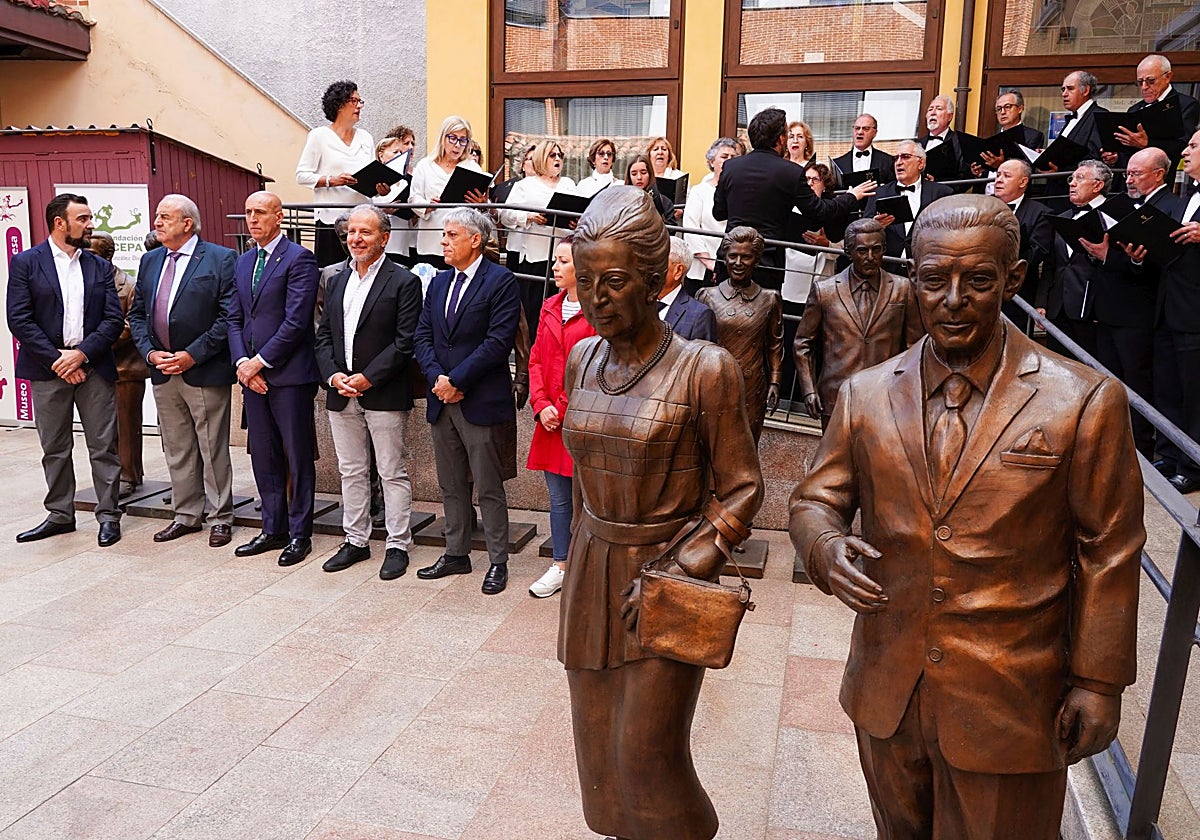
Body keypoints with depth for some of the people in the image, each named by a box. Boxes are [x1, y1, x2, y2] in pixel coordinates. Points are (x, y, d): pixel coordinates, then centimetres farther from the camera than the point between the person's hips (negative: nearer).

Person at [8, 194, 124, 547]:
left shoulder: (100, 267, 9)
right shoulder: (26, 263, 2)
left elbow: (114, 319, 2)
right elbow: (19, 319, -5)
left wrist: (81, 353, -11)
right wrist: (56, 359, -12)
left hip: (93, 368, 1)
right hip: (48, 370, -1)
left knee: (103, 446, 2)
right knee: (54, 449, 9)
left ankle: (108, 515, 11)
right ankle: (60, 515, 21)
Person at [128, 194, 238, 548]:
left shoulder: (221, 259, -7)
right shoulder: (150, 261, 13)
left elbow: (228, 317, -13)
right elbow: (137, 314, 16)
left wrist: (191, 355, -16)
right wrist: (151, 352, -1)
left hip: (204, 372, -6)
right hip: (163, 373, 6)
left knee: (213, 450, 2)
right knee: (176, 451, 14)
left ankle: (221, 518, 14)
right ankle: (186, 515, 26)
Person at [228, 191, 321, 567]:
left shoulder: (299, 259, -8)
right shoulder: (243, 262, 16)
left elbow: (295, 322, -15)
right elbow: (234, 319, 14)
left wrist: (259, 361, -13)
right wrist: (241, 363, -2)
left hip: (289, 374, -7)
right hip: (252, 373, 7)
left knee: (298, 458, 2)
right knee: (263, 457, 13)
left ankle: (299, 534, 13)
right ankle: (273, 530, 24)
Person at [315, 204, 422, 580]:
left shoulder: (404, 282, -6)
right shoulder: (337, 282, 14)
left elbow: (405, 342, -12)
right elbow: (323, 335, 12)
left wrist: (368, 378, -16)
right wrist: (332, 375, -4)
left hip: (384, 394, -6)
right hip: (341, 394, 6)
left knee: (392, 473, 2)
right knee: (351, 472, 14)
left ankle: (397, 546, 12)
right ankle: (356, 541, 26)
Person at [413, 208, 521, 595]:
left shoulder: (501, 281, -8)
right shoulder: (438, 283, 14)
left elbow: (498, 341, -16)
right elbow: (422, 337, 10)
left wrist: (455, 380, -16)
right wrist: (436, 378, -8)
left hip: (480, 402, -7)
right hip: (442, 401, 7)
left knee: (489, 488, 2)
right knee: (451, 486, 15)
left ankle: (498, 562, 13)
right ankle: (456, 555, 28)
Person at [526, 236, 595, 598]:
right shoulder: (550, 307, 12)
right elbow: (536, 360, 13)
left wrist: (570, 411, -12)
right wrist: (541, 405, -1)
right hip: (551, 420, 6)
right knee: (558, 498, 14)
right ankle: (560, 567, 26)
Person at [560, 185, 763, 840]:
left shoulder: (704, 369, -16)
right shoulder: (582, 359, 1)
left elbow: (740, 490, -10)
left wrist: (677, 571, -18)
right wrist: (590, 552, 17)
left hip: (668, 571, -5)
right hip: (592, 568, 5)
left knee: (648, 754, 3)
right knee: (598, 744, 16)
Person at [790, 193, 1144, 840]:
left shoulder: (1084, 402, -11)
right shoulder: (865, 395, -2)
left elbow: (1107, 552, -5)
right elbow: (816, 499, 4)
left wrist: (1098, 682, -2)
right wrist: (827, 548, -19)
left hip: (1009, 705, -3)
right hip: (887, 691, 3)